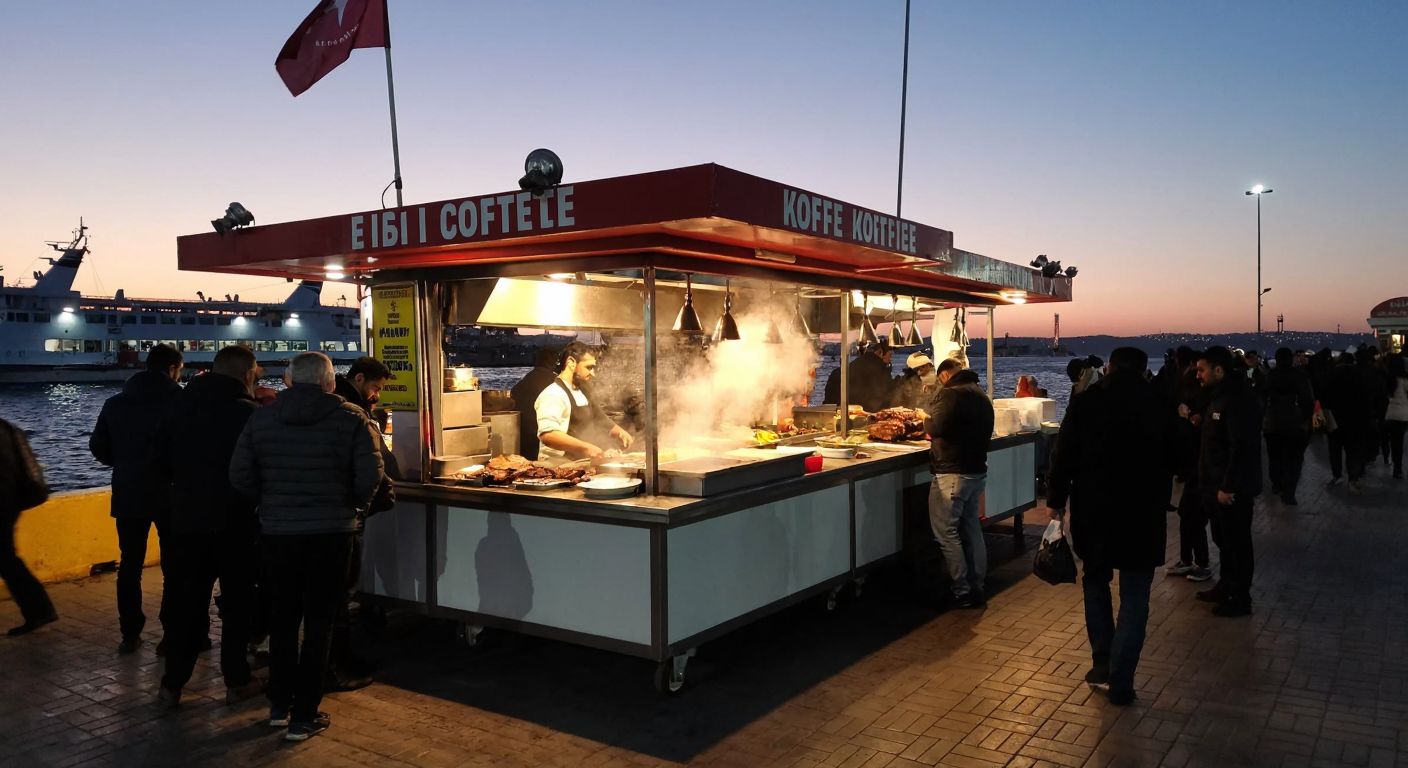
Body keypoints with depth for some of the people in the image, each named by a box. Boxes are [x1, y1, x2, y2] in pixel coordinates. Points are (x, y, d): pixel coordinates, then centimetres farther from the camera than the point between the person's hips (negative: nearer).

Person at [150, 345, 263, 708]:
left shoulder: (180, 407, 3)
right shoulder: (250, 414, -14)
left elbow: (159, 461, 9)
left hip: (186, 521, 4)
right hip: (235, 524, -4)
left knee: (185, 601, 12)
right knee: (237, 603, 8)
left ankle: (173, 683, 16)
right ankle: (237, 680, 14)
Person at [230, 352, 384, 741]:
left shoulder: (261, 418, 0)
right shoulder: (351, 418, -9)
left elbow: (240, 476, -3)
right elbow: (370, 476, -14)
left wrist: (271, 502, 12)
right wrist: (351, 505, 4)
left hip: (277, 531, 3)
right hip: (331, 533, -3)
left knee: (284, 617, 20)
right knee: (318, 623, 7)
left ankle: (279, 705, 30)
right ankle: (304, 717, 12)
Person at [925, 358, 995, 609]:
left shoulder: (951, 393, -14)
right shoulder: (981, 394, 15)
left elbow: (936, 427, -26)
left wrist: (928, 421, -3)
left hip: (952, 473, -9)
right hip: (977, 470, 9)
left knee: (947, 533, -2)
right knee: (972, 529, 16)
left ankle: (962, 593, 0)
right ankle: (977, 589, 22)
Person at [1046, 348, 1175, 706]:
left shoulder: (1085, 403, -4)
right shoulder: (1160, 406, -2)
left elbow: (1064, 457, -4)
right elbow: (1172, 462, 6)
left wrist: (1056, 501, 6)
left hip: (1092, 509, 1)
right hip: (1143, 514, 0)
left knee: (1096, 581, 21)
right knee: (1134, 599, 6)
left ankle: (1102, 661, 19)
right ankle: (1120, 682, 6)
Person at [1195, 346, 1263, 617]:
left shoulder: (1238, 400, -21)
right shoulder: (1218, 395, 11)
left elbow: (1241, 447, -26)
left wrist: (1228, 486, -25)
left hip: (1233, 488, -10)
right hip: (1217, 484, 10)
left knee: (1237, 541, 1)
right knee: (1223, 538, 20)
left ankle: (1241, 598, 12)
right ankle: (1227, 586, 34)